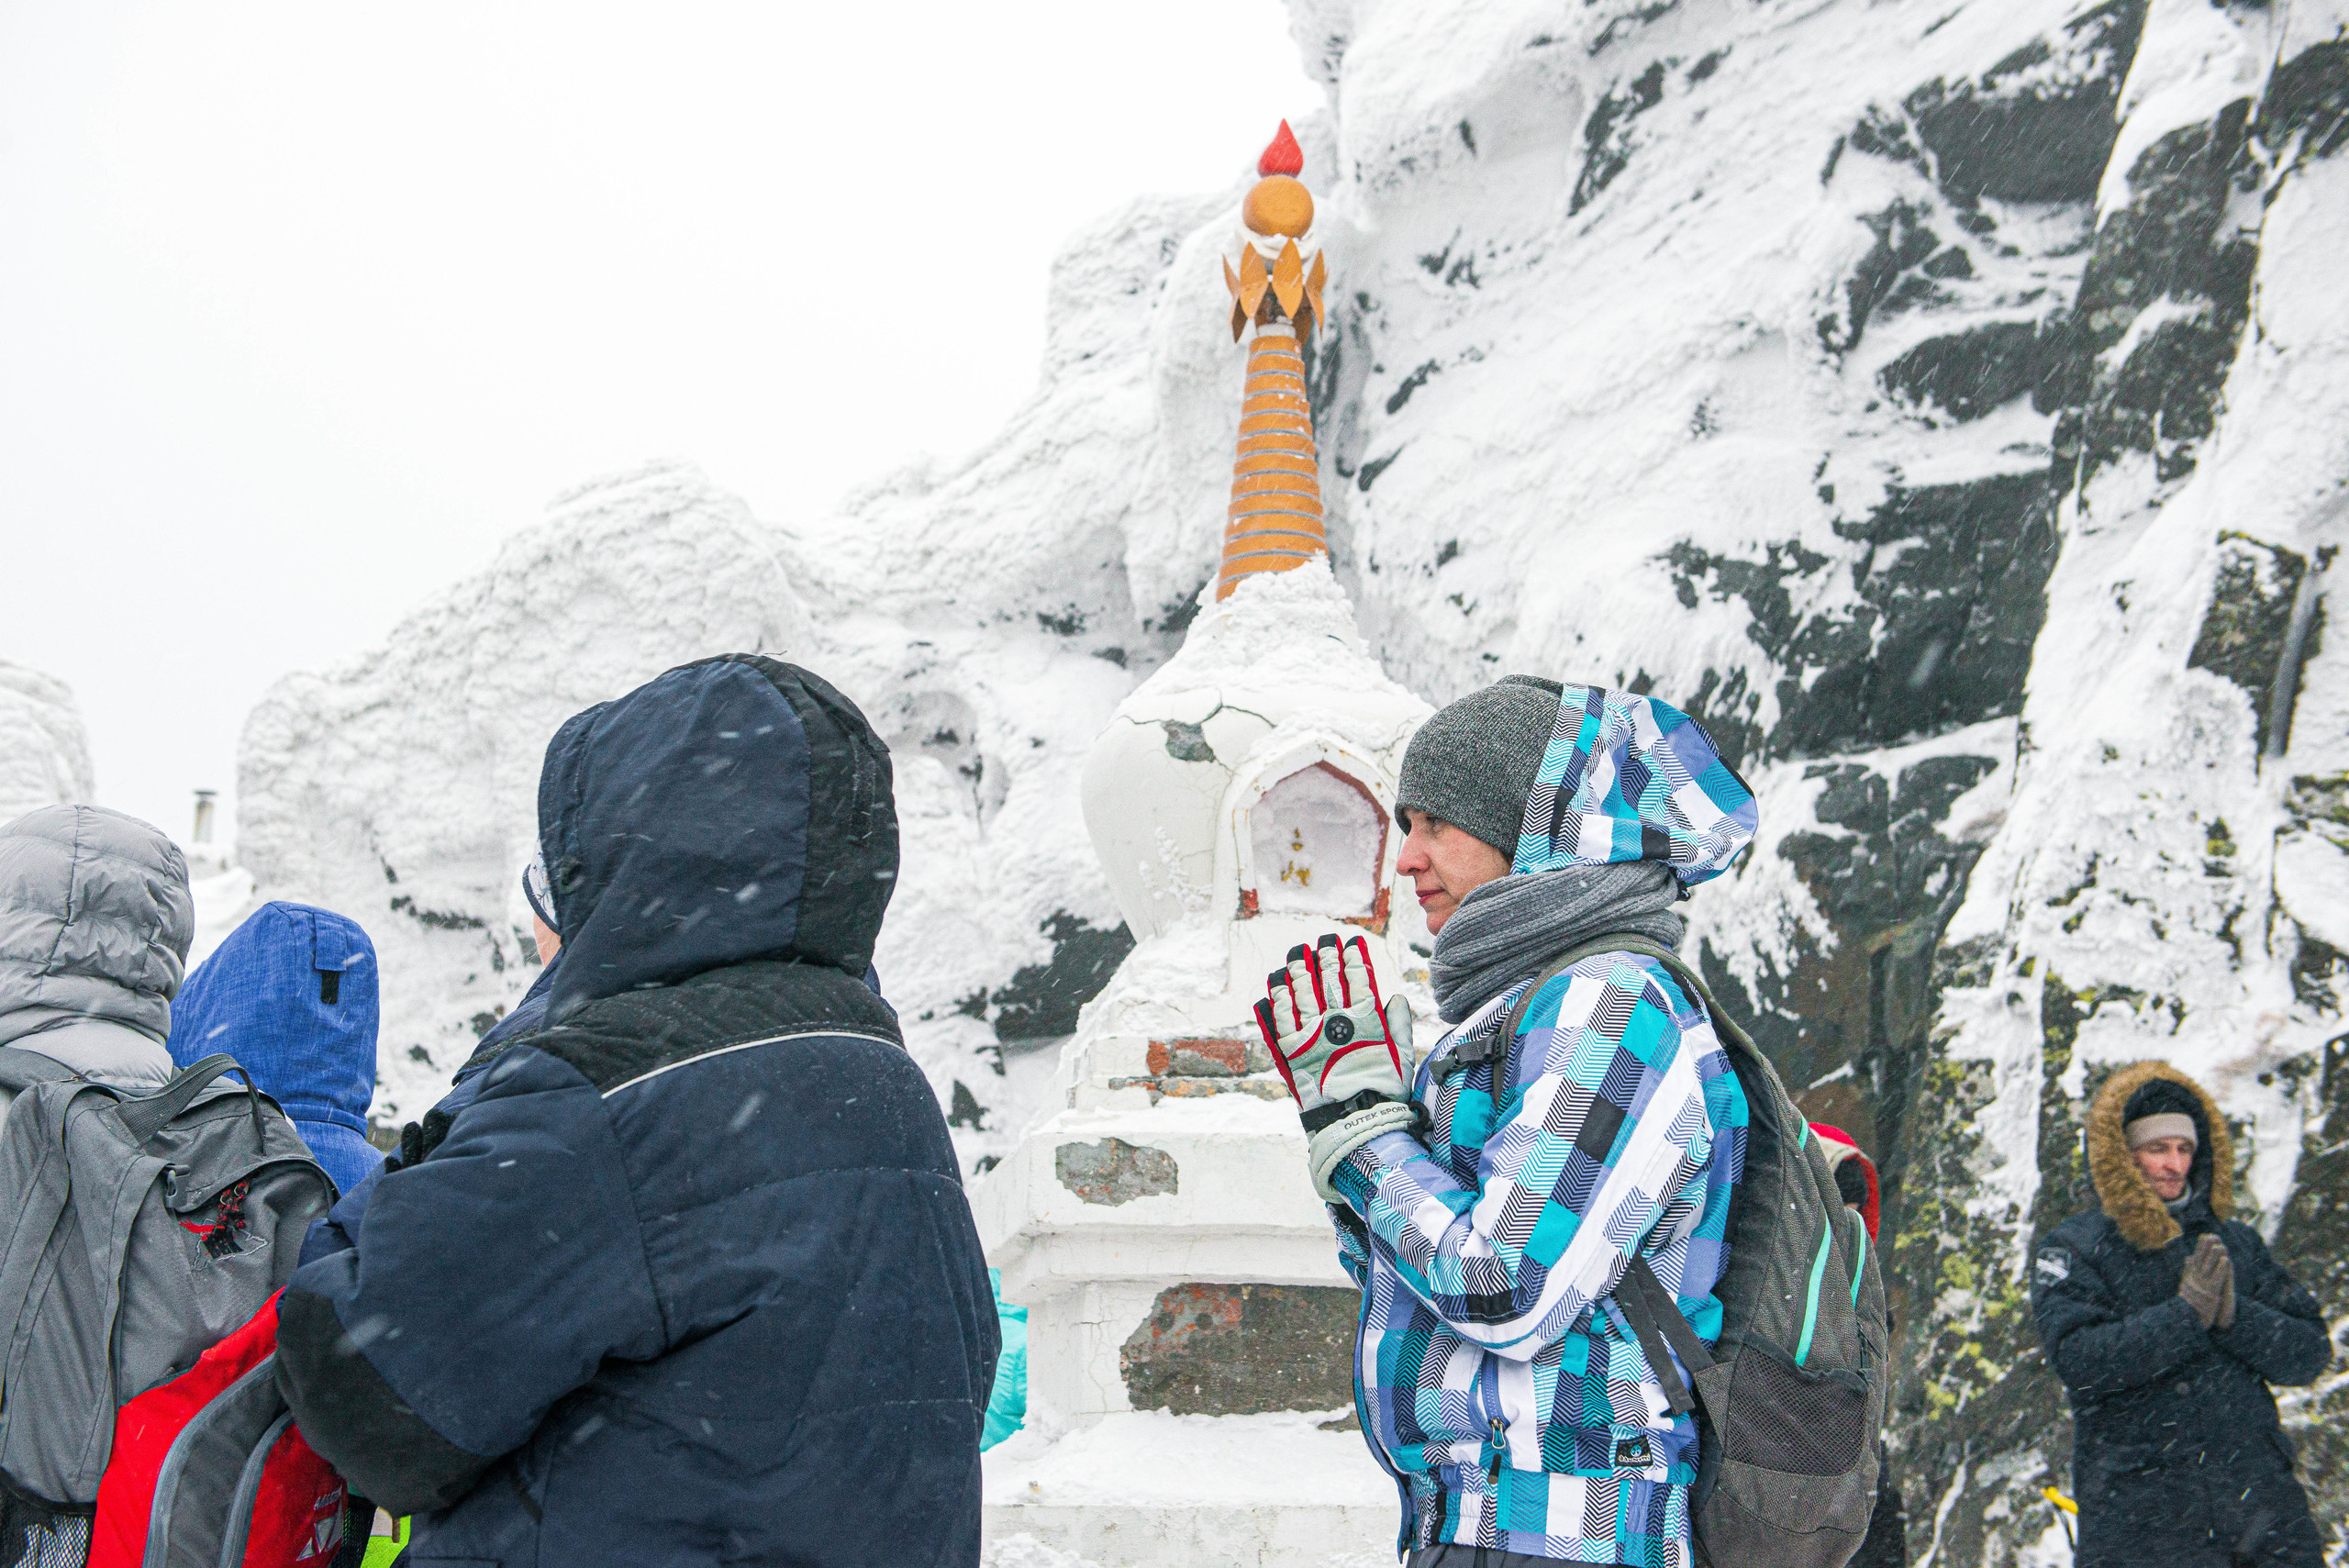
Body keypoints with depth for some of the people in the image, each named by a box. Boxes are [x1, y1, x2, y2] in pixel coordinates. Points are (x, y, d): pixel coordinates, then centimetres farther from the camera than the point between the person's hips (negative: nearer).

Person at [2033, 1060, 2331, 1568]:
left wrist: (2234, 1316, -10)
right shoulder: (2072, 1250, 2)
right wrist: (2187, 1315, -17)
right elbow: (2080, 1361, -13)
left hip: (2257, 1487, 4)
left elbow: (2311, 1352, 8)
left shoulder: (2236, 1242, 15)